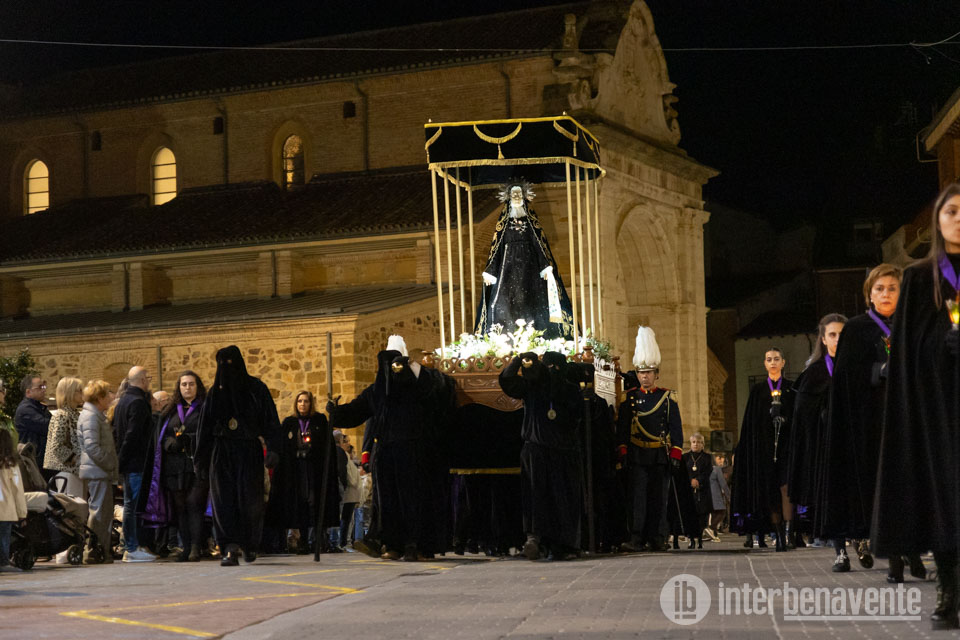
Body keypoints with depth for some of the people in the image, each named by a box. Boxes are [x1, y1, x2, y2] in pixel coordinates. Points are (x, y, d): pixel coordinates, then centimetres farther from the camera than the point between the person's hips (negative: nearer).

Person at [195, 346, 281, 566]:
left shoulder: (256, 388, 3)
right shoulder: (215, 392, 12)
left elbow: (271, 421, -3)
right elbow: (204, 429, 13)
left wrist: (272, 449, -15)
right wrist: (200, 460, 8)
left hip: (249, 451, -2)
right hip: (221, 454, 3)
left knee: (249, 500, -3)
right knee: (224, 501, -8)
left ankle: (250, 545, 17)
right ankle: (230, 549, -13)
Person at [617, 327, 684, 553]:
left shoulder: (668, 398, 7)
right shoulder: (629, 397, 6)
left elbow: (676, 428, 6)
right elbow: (622, 427, 5)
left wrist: (676, 455, -2)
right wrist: (623, 451, -4)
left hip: (661, 456, 1)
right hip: (637, 456, -1)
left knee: (659, 498, 4)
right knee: (637, 496, -8)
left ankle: (655, 539, 9)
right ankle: (637, 538, -11)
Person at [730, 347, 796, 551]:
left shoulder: (792, 388, 8)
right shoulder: (758, 390, 11)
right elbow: (751, 422, 8)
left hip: (787, 442, -2)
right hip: (764, 445, 2)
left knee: (785, 486, -14)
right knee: (770, 490, -1)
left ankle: (787, 532, -21)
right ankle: (778, 533, 3)